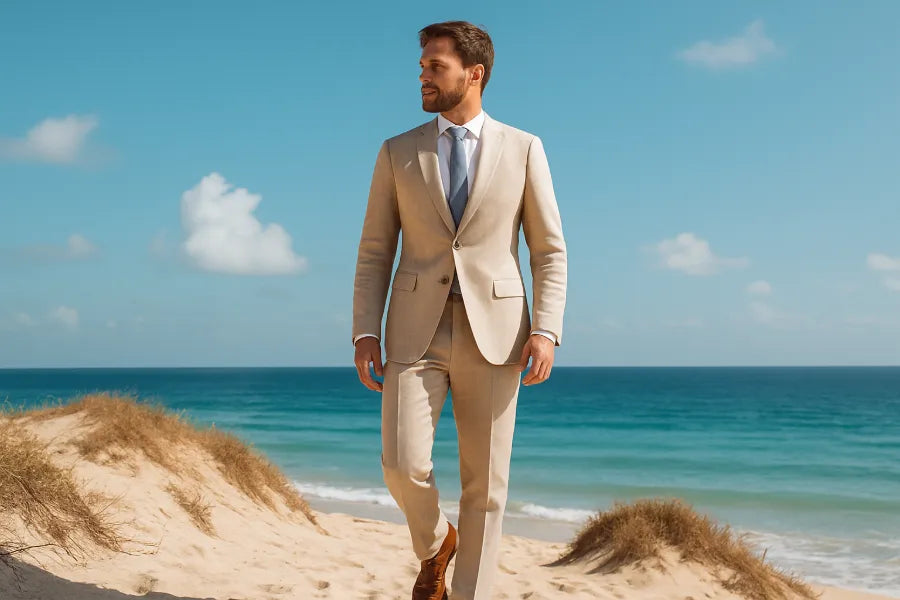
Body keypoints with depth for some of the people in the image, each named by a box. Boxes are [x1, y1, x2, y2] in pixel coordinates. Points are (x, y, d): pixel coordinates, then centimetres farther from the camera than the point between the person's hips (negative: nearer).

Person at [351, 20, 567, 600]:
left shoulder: (523, 148, 4)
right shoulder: (398, 153, 8)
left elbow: (550, 250, 3)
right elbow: (375, 253, 7)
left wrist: (546, 330, -10)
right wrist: (365, 333, -3)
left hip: (493, 335, 0)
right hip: (417, 332, 1)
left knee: (485, 484, 0)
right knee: (404, 466, -13)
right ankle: (435, 542, 20)